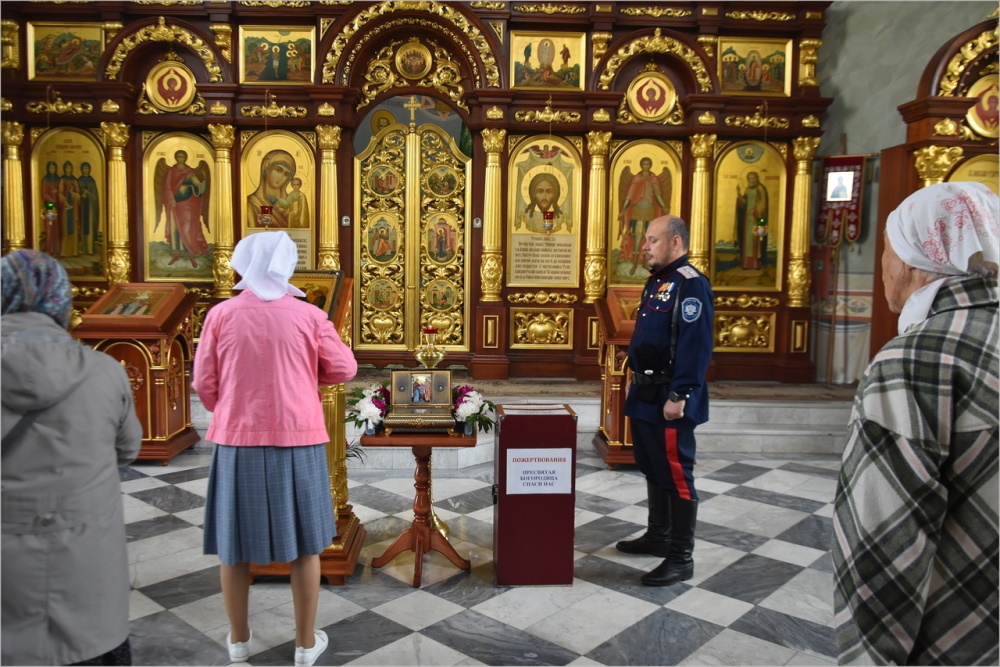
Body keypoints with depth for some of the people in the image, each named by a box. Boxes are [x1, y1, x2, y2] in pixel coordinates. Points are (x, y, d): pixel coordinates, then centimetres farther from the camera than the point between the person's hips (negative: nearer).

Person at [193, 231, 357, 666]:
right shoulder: (309, 316, -5)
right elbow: (344, 369, 1)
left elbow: (204, 383, 0)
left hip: (237, 439, 1)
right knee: (303, 542, 12)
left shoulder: (221, 315, -3)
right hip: (297, 439, -1)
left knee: (234, 540, 16)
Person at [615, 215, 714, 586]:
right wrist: (635, 381, 21)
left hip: (669, 400, -10)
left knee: (676, 476, -2)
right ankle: (658, 537, 33)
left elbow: (695, 346, -23)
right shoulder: (657, 281, 15)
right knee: (653, 470, 19)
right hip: (646, 395, 10)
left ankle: (681, 558, 7)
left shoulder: (690, 284, -16)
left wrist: (679, 396, -25)